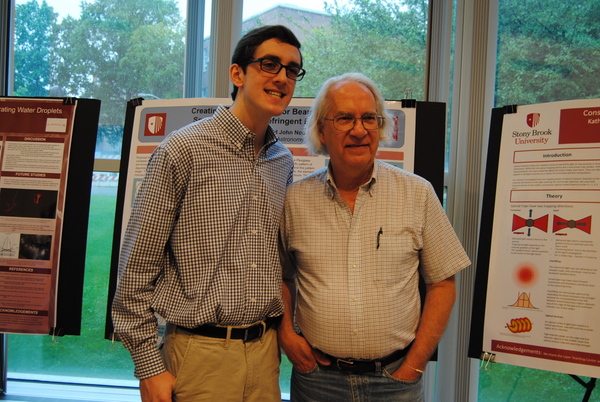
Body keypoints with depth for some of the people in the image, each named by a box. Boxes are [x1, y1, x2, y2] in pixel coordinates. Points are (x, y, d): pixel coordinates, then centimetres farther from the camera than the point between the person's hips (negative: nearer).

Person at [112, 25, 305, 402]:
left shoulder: (283, 161, 8)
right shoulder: (184, 150, -10)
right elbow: (137, 266, -9)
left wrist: (280, 335, 14)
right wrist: (149, 366, -10)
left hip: (265, 349, 5)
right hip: (200, 353, -5)